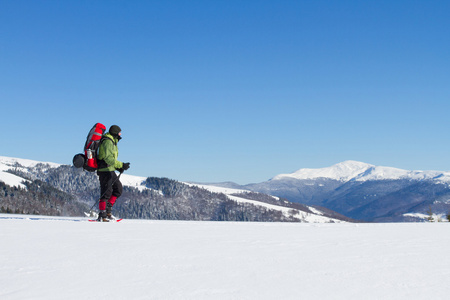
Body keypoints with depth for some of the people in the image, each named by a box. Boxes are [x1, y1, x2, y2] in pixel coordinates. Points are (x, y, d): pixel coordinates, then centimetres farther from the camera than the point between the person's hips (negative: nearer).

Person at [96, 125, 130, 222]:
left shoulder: (112, 142, 19)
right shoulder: (108, 142, -14)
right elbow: (108, 158, -24)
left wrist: (118, 167, 9)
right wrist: (121, 165, -23)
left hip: (110, 170, 10)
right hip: (105, 170, -10)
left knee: (118, 189, 12)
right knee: (106, 192, -9)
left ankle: (108, 209, 16)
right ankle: (102, 215, -6)